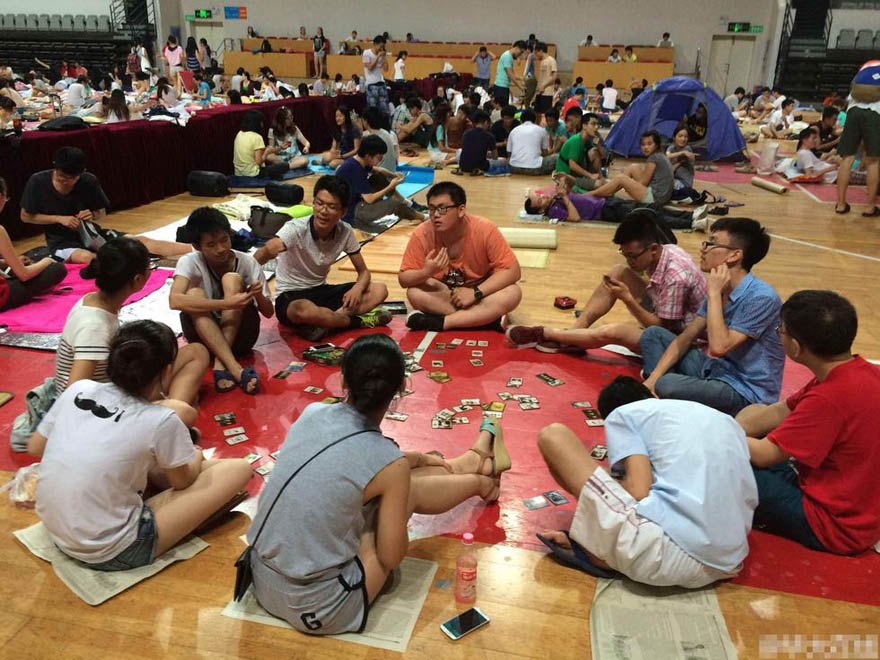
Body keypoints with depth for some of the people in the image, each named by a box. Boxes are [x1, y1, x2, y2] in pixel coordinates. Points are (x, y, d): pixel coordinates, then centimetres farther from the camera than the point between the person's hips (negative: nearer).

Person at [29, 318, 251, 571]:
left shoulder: (78, 389, -6)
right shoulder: (161, 421, -20)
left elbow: (34, 448, 10)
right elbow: (183, 480, 0)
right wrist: (197, 456, 22)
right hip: (112, 554, -6)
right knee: (238, 468, -2)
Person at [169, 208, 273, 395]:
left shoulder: (247, 262, -6)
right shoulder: (190, 262, -10)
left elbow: (268, 313, -2)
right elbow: (174, 300, -30)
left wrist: (258, 296, -26)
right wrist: (226, 304, -39)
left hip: (240, 334, 0)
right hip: (205, 336, 0)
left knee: (232, 279, -22)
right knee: (194, 294, -28)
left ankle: (220, 365, -30)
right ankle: (236, 370, -40)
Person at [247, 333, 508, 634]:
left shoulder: (312, 413, -5)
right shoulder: (390, 463, -21)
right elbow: (390, 557, -8)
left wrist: (412, 458, 25)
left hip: (262, 580, 6)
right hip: (315, 609, -6)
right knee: (410, 490, 7)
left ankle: (473, 460, 42)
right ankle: (480, 482, 39)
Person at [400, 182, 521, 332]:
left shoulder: (484, 230, -23)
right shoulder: (422, 234, -19)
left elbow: (512, 270, -21)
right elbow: (403, 278, -15)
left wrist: (475, 292, -30)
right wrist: (426, 272, -37)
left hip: (480, 293, 0)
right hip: (442, 295, 1)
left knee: (513, 293, -30)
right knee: (415, 293, -29)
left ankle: (440, 322, -27)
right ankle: (485, 318, -22)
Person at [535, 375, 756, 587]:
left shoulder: (622, 414, 10)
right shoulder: (724, 419, 26)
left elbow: (638, 491, -6)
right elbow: (749, 497, 21)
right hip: (727, 567, 6)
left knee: (553, 435, 8)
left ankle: (597, 550, 10)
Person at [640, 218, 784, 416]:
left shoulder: (761, 297, -22)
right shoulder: (720, 288, 5)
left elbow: (719, 346, -29)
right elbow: (685, 338, 5)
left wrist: (714, 294, -22)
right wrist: (653, 377, -7)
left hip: (746, 393, -9)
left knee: (667, 385, -33)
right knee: (653, 334, 7)